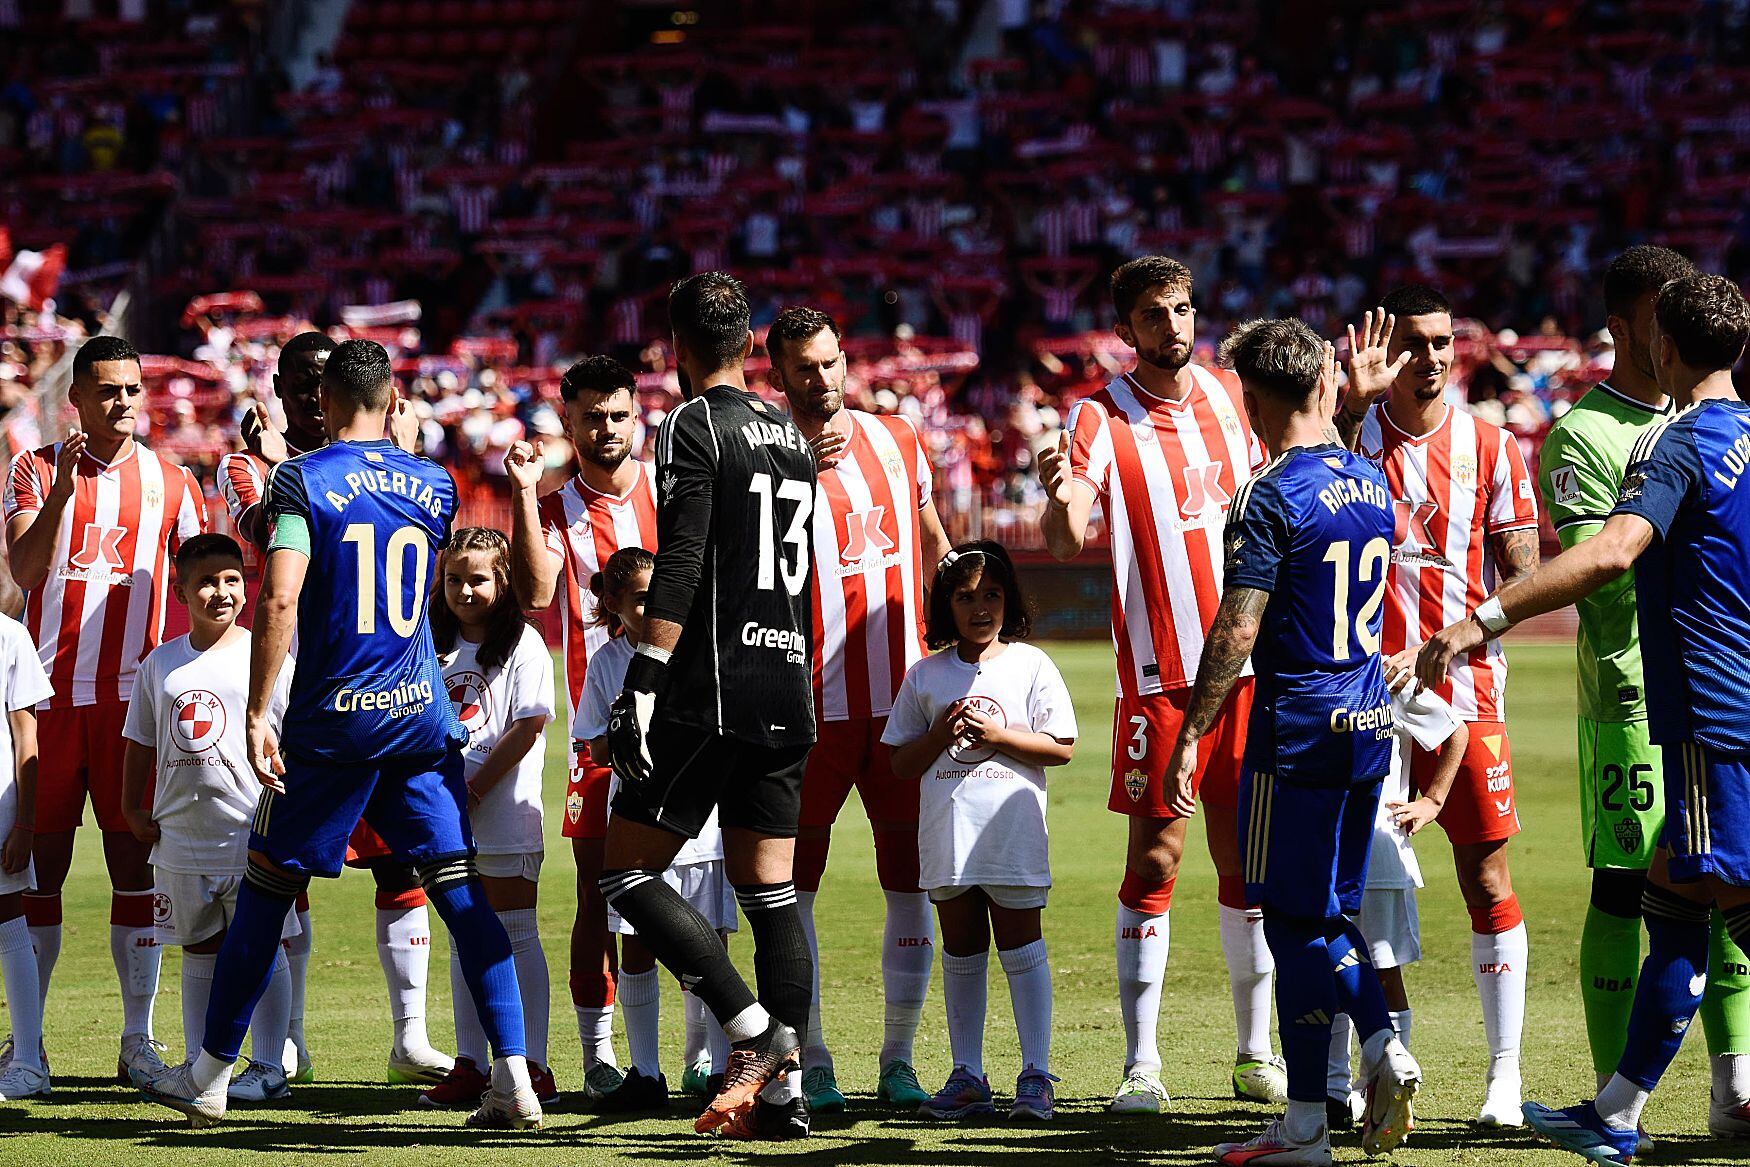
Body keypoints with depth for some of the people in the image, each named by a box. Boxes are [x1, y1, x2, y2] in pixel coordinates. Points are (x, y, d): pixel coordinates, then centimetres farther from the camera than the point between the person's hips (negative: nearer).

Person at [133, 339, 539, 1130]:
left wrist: (256, 713, -13)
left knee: (266, 887, 8)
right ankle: (513, 1079, -5)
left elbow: (280, 598, -17)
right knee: (461, 891, 3)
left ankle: (208, 1077, 16)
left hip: (333, 718, -3)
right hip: (422, 713, 3)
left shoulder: (302, 478, -6)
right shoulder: (433, 484, 9)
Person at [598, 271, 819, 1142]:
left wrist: (643, 680, -19)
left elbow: (681, 567, -17)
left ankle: (754, 1033, -12)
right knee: (770, 892, 8)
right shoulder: (792, 435, 16)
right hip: (789, 692, 8)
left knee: (627, 871, -2)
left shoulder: (694, 427, -7)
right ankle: (782, 1087, 3)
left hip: (713, 693, -8)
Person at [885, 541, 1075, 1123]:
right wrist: (940, 735, -8)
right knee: (961, 950, 8)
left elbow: (1061, 747, -1)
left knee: (1020, 944, -3)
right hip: (946, 832, 3)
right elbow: (901, 763, 11)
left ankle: (1035, 1076, -1)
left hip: (1013, 828, -3)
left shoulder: (1031, 665, 2)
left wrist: (995, 734, -13)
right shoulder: (926, 675, 9)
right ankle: (967, 1077, 12)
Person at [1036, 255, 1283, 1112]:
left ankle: (1255, 1053, 17)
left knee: (1245, 857, 8)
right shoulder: (1100, 421, -7)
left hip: (1246, 664, 4)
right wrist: (1059, 500, -42)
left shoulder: (1228, 396, 8)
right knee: (1154, 856, -4)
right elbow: (1066, 540, -19)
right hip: (1159, 677, -4)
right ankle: (1140, 1064, -1)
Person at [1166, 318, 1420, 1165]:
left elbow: (1236, 630, -19)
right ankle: (1382, 1049, -1)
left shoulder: (1270, 497, -13)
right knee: (1330, 914, 17)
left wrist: (1190, 734, -13)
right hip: (1368, 722, 7)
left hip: (1296, 730, -7)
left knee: (1297, 920, -1)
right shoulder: (1370, 482, 9)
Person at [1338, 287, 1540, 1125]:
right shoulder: (1357, 431, 4)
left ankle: (1504, 1073, 4)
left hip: (1466, 691, 0)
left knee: (1486, 876, -2)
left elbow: (1522, 571, 2)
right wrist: (1354, 403, -25)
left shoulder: (1491, 448, 5)